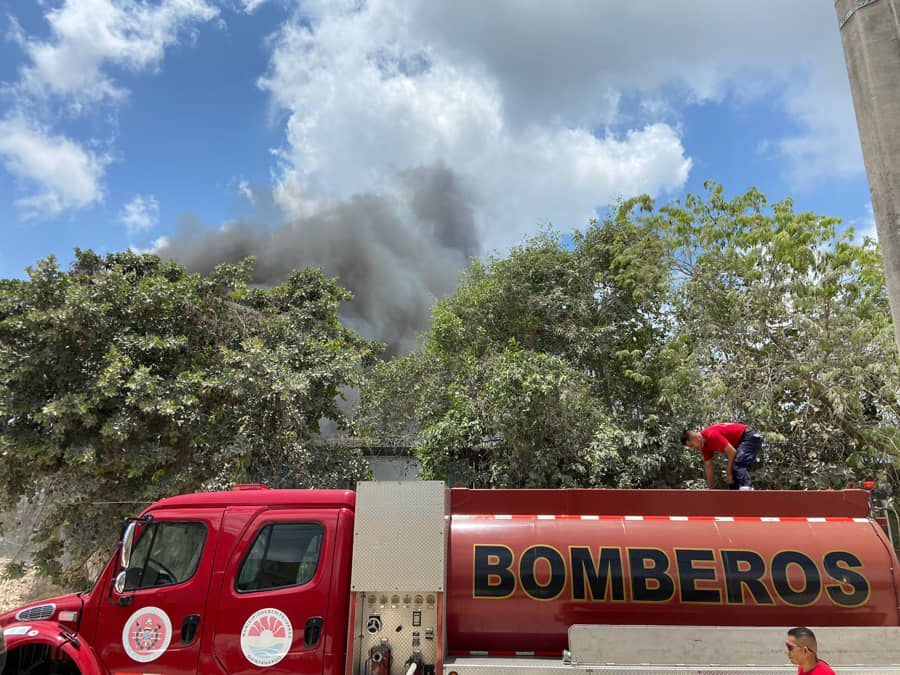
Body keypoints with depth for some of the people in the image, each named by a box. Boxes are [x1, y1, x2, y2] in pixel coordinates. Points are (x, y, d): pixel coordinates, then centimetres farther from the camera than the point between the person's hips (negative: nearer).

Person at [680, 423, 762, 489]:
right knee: (733, 469, 9)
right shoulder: (704, 444, 3)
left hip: (751, 437, -11)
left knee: (738, 466, -28)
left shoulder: (712, 435, -28)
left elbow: (732, 452, -28)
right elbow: (708, 466, 9)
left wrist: (728, 474, -17)